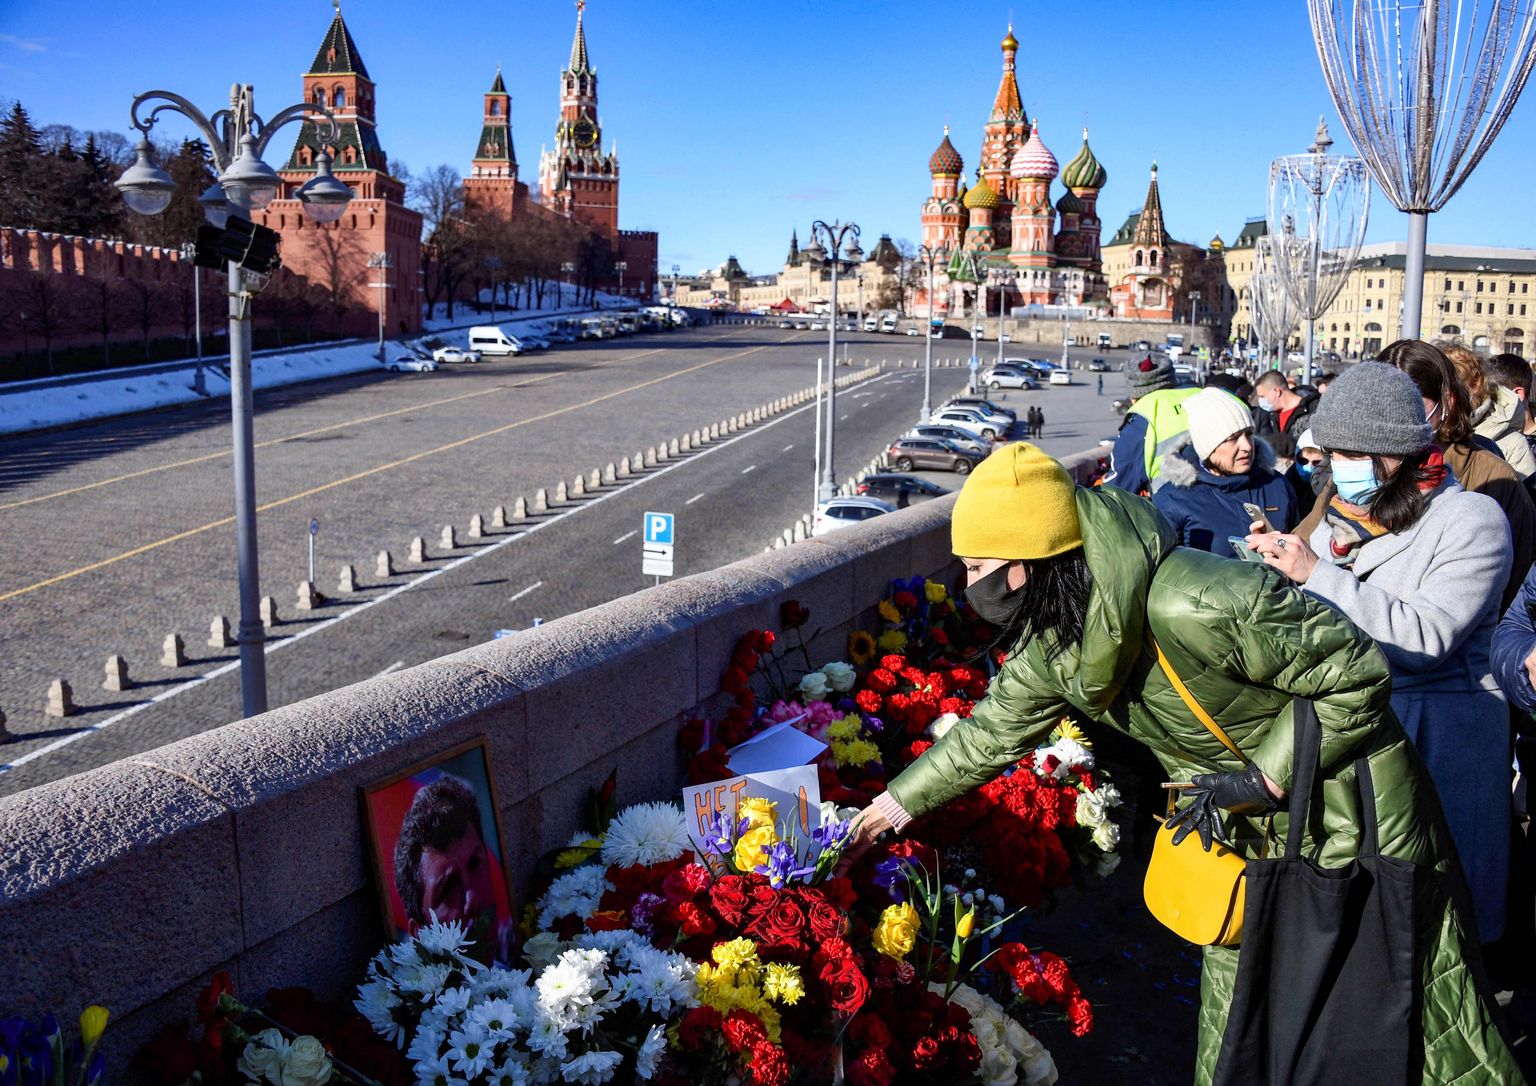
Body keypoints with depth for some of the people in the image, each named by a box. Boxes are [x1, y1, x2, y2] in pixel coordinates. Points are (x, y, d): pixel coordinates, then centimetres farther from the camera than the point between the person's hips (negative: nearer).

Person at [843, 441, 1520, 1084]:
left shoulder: (1196, 605, -35)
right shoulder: (1047, 645, -9)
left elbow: (1359, 675, -25)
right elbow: (993, 732, 7)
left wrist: (1265, 779, -23)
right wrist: (891, 806, 7)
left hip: (1349, 807, -7)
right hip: (1250, 825, 7)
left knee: (1414, 994, 7)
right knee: (1236, 1017, 16)